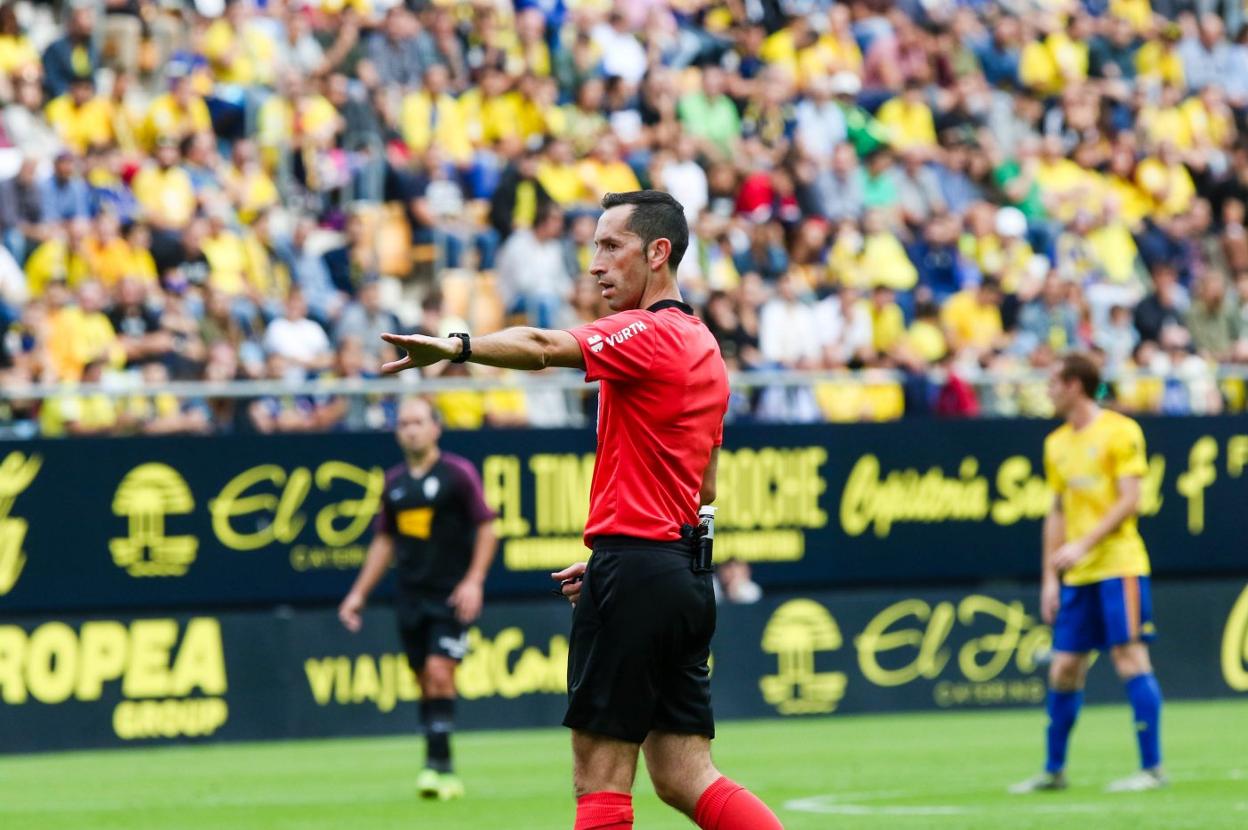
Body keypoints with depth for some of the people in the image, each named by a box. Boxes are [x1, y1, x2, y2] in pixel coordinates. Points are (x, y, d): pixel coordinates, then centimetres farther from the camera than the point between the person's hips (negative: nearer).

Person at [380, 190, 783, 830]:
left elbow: (543, 347, -28)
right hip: (686, 577, 9)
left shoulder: (648, 334, -10)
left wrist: (458, 345, -41)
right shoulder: (701, 347, 19)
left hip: (633, 576, -9)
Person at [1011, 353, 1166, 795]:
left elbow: (1129, 502, -12)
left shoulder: (1120, 432, -6)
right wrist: (1050, 577, 12)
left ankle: (1152, 767, -6)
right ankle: (1053, 770, 15)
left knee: (1129, 658, -9)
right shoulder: (1057, 444, 15)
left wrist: (1084, 544, -20)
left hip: (1119, 564, -7)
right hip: (1075, 575, 7)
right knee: (1063, 670, 6)